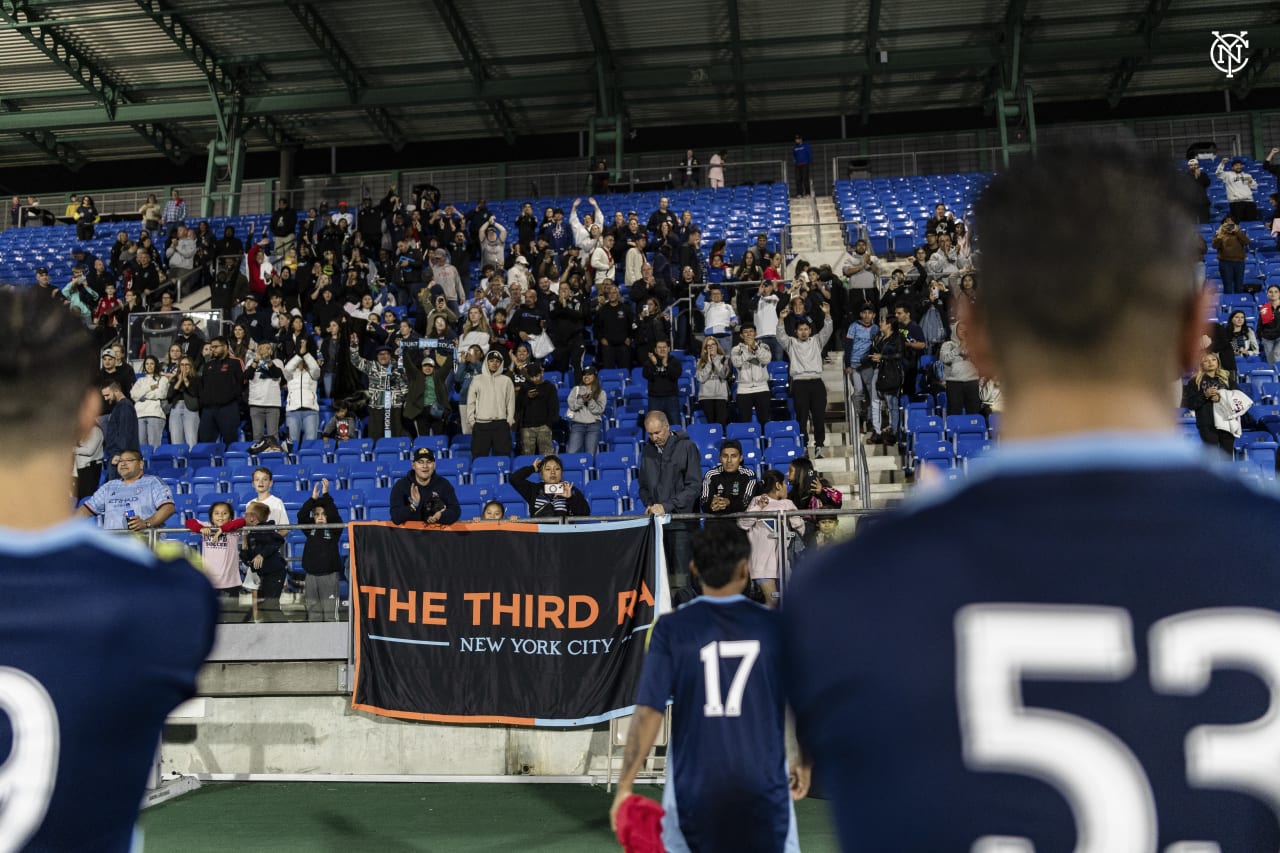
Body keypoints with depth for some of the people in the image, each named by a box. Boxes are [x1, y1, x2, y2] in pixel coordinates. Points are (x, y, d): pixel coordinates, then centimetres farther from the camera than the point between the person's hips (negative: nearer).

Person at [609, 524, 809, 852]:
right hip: (763, 787, 1)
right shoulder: (775, 625, -4)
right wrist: (804, 763, 18)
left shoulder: (671, 629, -7)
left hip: (694, 789, 0)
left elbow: (648, 713, -11)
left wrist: (624, 786, -3)